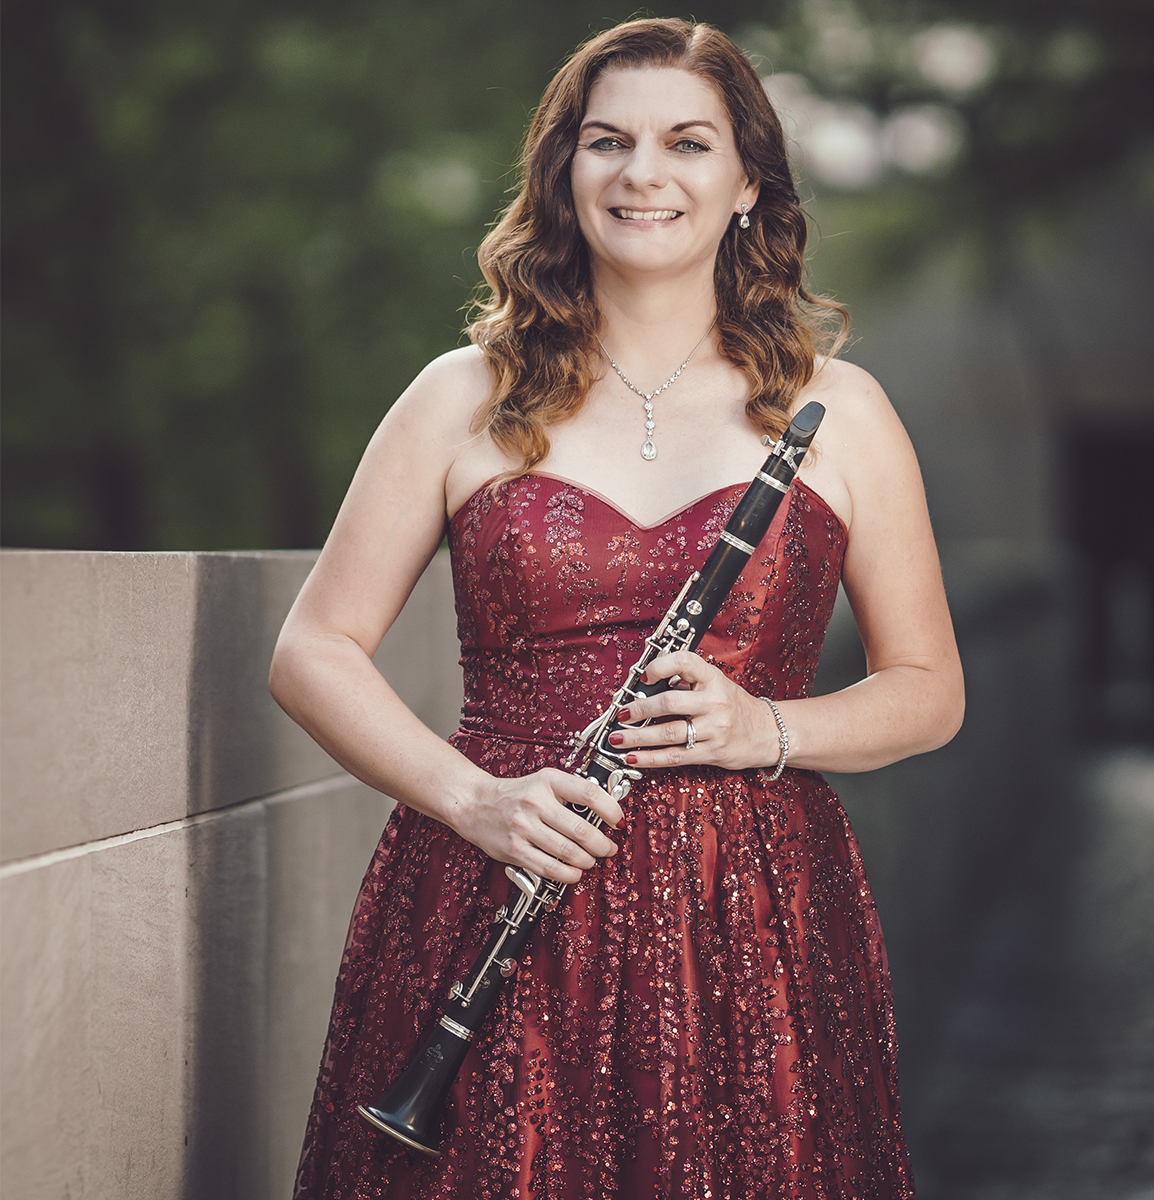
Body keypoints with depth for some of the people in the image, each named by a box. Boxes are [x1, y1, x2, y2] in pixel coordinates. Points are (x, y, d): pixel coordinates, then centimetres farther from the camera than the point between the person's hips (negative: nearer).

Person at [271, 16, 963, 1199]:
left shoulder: (837, 412, 7)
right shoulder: (467, 399, 6)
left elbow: (928, 689, 11)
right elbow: (313, 652, 6)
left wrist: (768, 728, -9)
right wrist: (469, 795, -11)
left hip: (752, 924, 0)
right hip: (489, 913, 0)